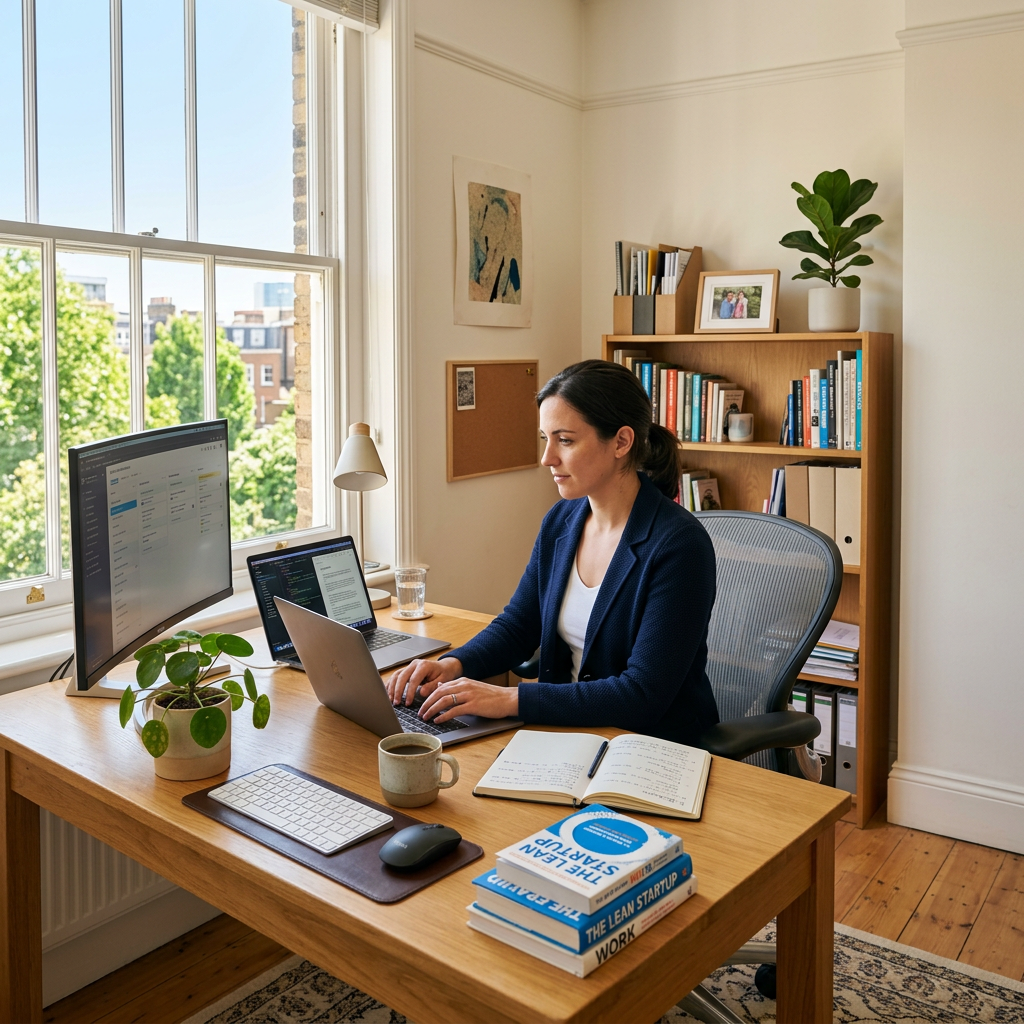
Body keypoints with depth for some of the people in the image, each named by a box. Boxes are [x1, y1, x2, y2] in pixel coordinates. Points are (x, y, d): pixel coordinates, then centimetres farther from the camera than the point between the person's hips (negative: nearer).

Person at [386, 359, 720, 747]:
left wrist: (511, 699, -27)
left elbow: (643, 696, -23)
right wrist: (453, 665, -9)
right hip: (570, 730, 6)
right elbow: (518, 625, 11)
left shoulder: (678, 545, -20)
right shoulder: (561, 521, 2)